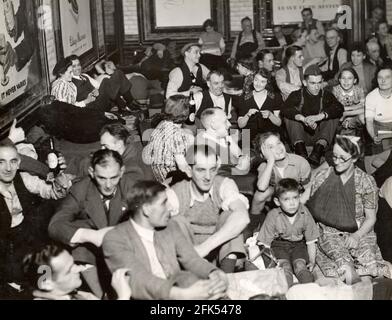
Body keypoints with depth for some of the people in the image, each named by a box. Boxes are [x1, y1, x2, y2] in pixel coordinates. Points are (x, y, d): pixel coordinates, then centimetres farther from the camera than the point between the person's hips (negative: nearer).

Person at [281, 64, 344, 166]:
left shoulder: (326, 96, 4)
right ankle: (301, 151, -36)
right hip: (302, 135, 0)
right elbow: (285, 109, -18)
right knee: (289, 116, -19)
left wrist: (319, 117, -32)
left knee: (334, 116, -20)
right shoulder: (297, 95, 3)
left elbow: (339, 108, -16)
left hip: (319, 135, 0)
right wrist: (303, 119, -35)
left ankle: (317, 153, -38)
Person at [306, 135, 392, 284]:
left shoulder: (366, 182, 0)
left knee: (367, 254, -31)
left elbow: (370, 218, 3)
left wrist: (357, 236, -15)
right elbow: (310, 206, 6)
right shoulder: (322, 177, 3)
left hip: (359, 231, 0)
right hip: (329, 231, 0)